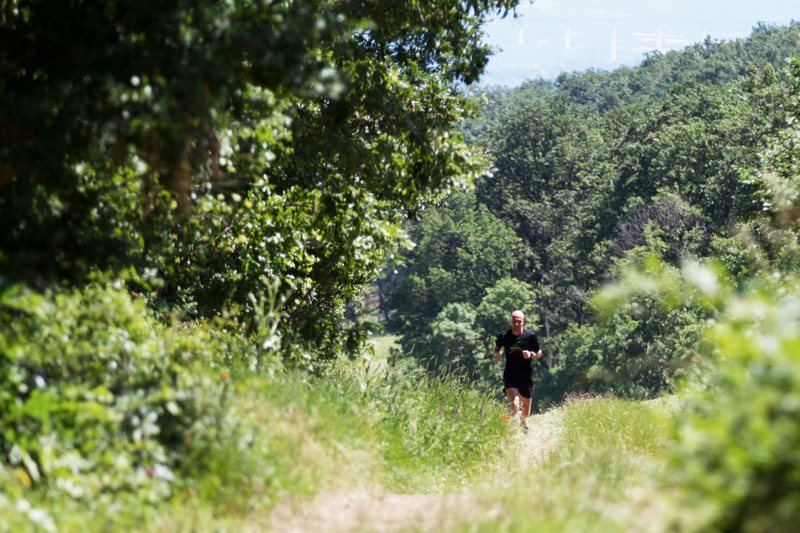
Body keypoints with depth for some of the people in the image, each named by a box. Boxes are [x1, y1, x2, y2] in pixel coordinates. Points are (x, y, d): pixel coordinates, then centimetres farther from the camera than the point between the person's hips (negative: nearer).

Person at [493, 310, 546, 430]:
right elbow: (496, 348, 13)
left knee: (526, 413, 14)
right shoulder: (504, 336, -6)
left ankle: (523, 419, 49)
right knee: (514, 405, -26)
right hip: (510, 376, -1)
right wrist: (495, 354, -9)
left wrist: (531, 354, -20)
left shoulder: (530, 336, -7)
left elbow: (539, 354, 2)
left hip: (526, 376, 1)